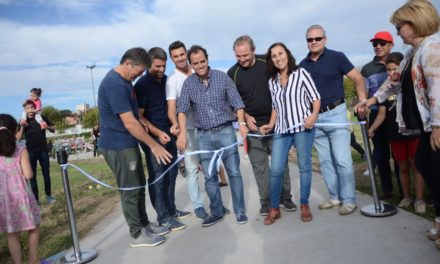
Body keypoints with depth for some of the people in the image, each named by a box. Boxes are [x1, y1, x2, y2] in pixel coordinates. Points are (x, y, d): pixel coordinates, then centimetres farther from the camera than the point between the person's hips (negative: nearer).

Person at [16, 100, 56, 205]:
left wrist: (47, 127, -15)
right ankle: (36, 199, 8)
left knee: (46, 174, 5)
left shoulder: (41, 118, 1)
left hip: (43, 150, 0)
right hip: (30, 152, 0)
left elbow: (53, 130, 7)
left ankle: (48, 195, 16)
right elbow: (18, 138, -3)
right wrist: (22, 127, -19)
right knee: (32, 176, 2)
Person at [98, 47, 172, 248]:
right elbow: (130, 123, -25)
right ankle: (137, 235, 15)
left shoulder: (124, 80, 10)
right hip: (118, 146, -10)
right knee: (130, 190, 1)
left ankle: (144, 225, 31)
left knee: (139, 185, 17)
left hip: (128, 143, 10)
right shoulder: (115, 84, -23)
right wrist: (154, 145, -20)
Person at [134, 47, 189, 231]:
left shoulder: (166, 80, 8)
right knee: (157, 176, -1)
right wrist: (157, 133, -20)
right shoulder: (141, 85, -11)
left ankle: (171, 209, 26)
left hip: (169, 134, 7)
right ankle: (163, 217, 8)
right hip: (153, 137, -7)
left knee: (171, 172, 12)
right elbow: (139, 116, -11)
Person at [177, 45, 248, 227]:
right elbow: (182, 108, -6)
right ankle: (217, 211, 22)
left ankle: (240, 210, 16)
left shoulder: (222, 77, -2)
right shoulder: (188, 83, 2)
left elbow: (237, 102, -4)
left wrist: (241, 123, -18)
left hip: (226, 131, -2)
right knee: (210, 176, 7)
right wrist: (183, 131, -20)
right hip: (203, 135, 2)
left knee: (234, 172, 3)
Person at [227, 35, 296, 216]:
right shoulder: (233, 73, -4)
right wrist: (245, 117, -12)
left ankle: (285, 197, 22)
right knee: (259, 165, 4)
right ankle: (266, 201, 16)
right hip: (253, 125, 0)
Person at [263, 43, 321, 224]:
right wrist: (271, 125, 7)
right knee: (276, 170, -3)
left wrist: (314, 115, -17)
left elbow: (315, 97, 0)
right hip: (281, 130, 3)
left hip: (303, 127, -3)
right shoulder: (272, 82, 14)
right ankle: (274, 209, 11)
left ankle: (304, 205, 21)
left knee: (304, 166, 4)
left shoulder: (300, 73, 2)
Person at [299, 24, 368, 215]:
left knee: (342, 160, -5)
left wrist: (363, 101, -16)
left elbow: (358, 78, -3)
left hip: (335, 113, -5)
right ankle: (335, 197, 23)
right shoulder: (303, 65, 8)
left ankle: (349, 200, 8)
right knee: (325, 161, 10)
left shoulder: (336, 57, -3)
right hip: (315, 117, 5)